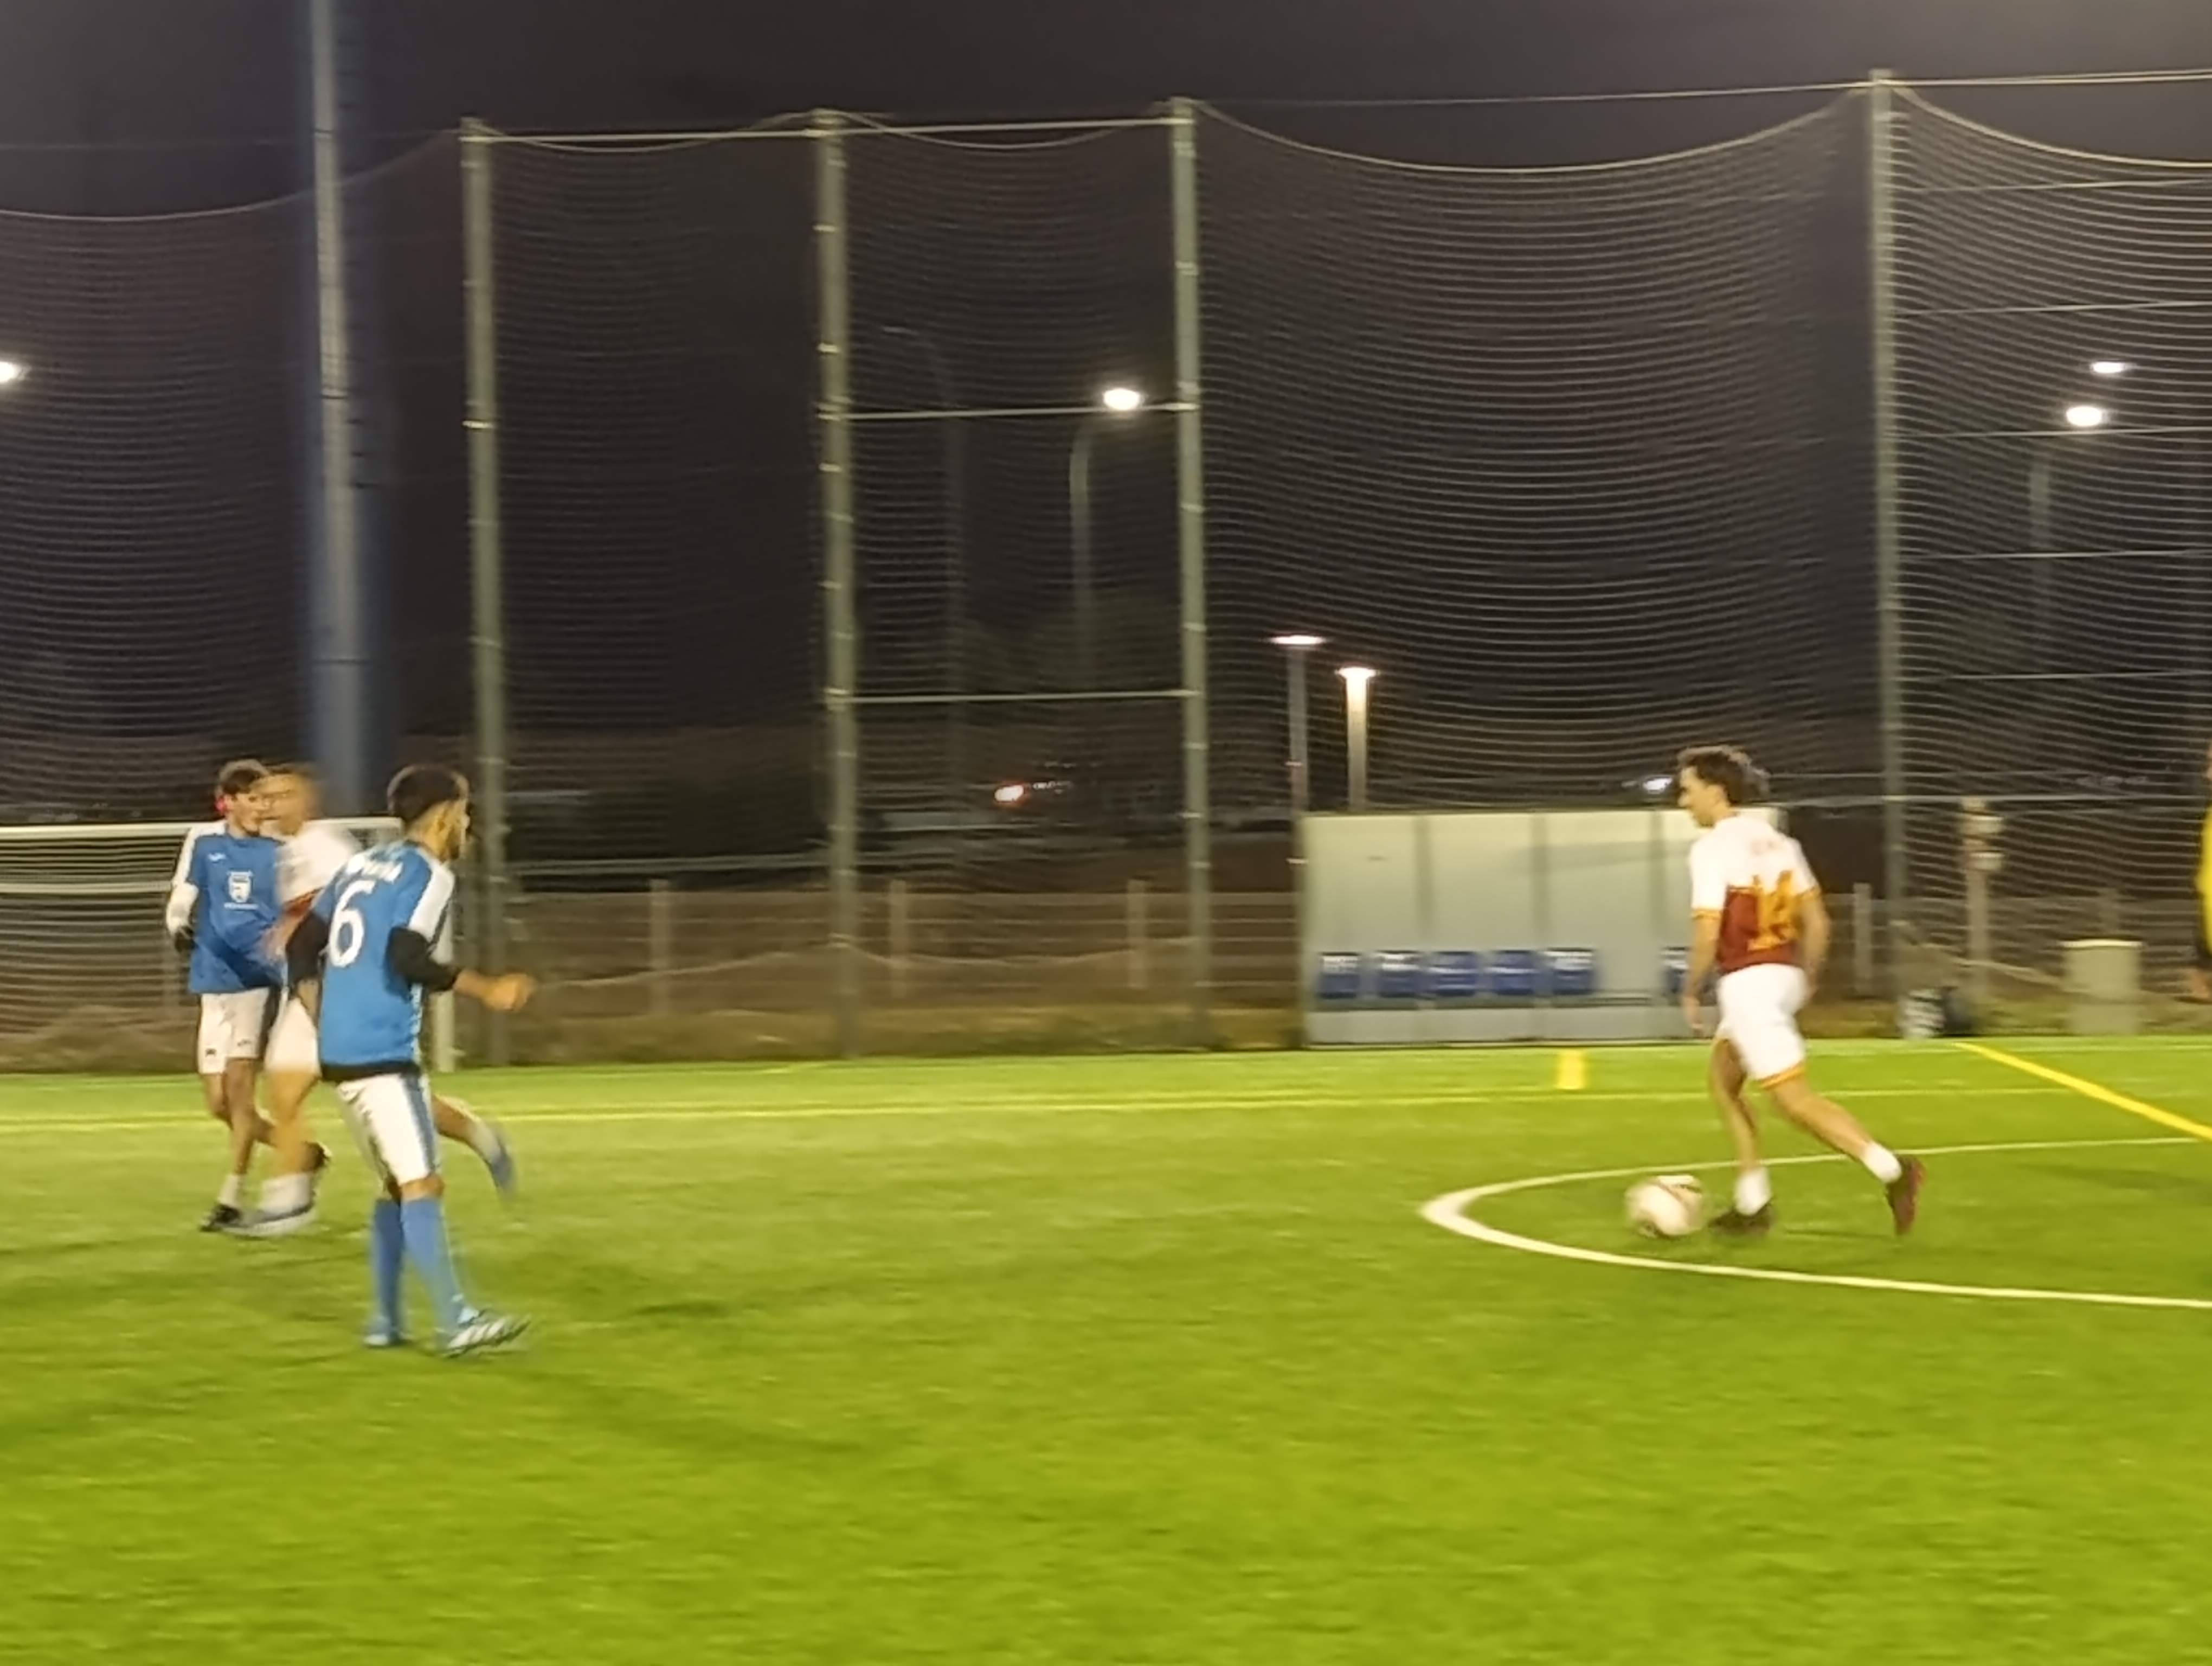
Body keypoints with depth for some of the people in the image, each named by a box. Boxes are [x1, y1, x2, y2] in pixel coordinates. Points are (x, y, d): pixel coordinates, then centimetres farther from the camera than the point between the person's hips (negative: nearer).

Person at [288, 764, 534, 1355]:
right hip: (385, 1056, -9)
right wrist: (485, 989, -15)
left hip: (339, 1053, 9)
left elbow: (302, 948, 19)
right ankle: (455, 1323, -15)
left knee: (397, 1184, 16)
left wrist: (326, 1020, 26)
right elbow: (408, 958, -21)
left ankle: (385, 1322, 15)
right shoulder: (428, 874, -7)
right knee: (422, 1186, -10)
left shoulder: (360, 866, 17)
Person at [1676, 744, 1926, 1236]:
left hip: (1745, 983, -9)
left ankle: (1892, 1168, -14)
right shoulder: (1775, 840, 11)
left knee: (1795, 1099, -6)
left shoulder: (1711, 848, -13)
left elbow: (1707, 936, -18)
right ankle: (1753, 1204, 21)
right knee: (1722, 1082, 21)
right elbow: (1816, 920, 12)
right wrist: (1806, 979, 23)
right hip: (1782, 976, 9)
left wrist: (1691, 993, -4)